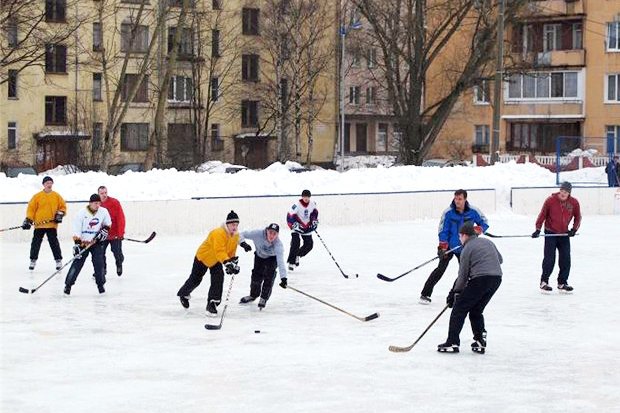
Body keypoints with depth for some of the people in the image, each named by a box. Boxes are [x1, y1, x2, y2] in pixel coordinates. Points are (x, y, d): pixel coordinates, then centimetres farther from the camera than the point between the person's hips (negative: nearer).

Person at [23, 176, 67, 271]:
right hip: (39, 225, 0)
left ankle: (58, 260, 5)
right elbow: (31, 208, 1)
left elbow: (63, 206, 13)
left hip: (52, 225, 0)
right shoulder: (37, 196, 1)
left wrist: (60, 214, -5)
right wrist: (28, 220, -6)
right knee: (36, 243, 6)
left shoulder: (57, 196, 6)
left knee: (54, 243, -3)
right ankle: (33, 260, 18)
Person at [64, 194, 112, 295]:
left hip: (96, 242, 2)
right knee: (77, 263, -7)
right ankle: (68, 284, -2)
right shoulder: (82, 213, -13)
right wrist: (77, 244, -20)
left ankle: (101, 284, 10)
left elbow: (108, 224, 14)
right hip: (83, 242, -2)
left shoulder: (104, 212, -3)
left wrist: (104, 230, -6)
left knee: (99, 263, -5)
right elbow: (76, 230, -14)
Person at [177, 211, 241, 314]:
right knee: (195, 279, 10)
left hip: (216, 260, 6)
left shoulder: (236, 235, -11)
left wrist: (234, 262, -12)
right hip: (203, 257, -6)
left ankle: (212, 303, -5)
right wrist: (227, 263, -57)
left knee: (218, 279, -13)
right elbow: (219, 251, -47)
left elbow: (232, 251, 1)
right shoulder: (218, 233, -38)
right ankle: (183, 294, 39)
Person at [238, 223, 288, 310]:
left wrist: (283, 277, -53)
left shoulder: (278, 244, -39)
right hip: (259, 256, 2)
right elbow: (241, 235, -27)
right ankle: (253, 295, 30)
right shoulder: (258, 234, -36)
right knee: (257, 275, 3)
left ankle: (264, 298, 5)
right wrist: (243, 243, -48)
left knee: (268, 277, -16)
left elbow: (280, 261, -45)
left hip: (272, 258, -2)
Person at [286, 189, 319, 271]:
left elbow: (315, 212, 13)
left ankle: (297, 256, 24)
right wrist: (295, 226, -29)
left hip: (307, 227, 5)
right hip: (297, 225, -5)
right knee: (295, 243, -21)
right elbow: (290, 216, -24)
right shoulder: (297, 205, -23)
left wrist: (315, 221, 2)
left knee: (309, 244, 1)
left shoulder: (313, 204, -7)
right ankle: (291, 262, -14)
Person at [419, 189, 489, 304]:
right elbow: (443, 230, -9)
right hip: (449, 246, -3)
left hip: (464, 247, 3)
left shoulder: (473, 211, -8)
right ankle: (425, 294, -11)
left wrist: (477, 230, -16)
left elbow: (484, 223, 5)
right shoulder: (448, 213, -13)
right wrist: (443, 247, -16)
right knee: (440, 269, -13)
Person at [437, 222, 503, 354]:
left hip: (480, 279, -7)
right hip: (496, 279, 7)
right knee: (476, 311, 20)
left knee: (459, 308, 2)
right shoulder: (487, 242, 19)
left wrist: (454, 293, 8)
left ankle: (452, 343, -3)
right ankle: (480, 342, 13)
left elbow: (463, 275, 0)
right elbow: (500, 259, 28)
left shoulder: (467, 248, -1)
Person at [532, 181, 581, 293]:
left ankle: (562, 283, 12)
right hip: (550, 233, -3)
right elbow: (542, 215, -6)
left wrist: (574, 229, -1)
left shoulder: (574, 203, -4)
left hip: (564, 234, 3)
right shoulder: (550, 200, -12)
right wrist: (538, 229, -10)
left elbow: (578, 217, 10)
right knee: (549, 258, -9)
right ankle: (544, 282, 0)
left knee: (566, 260, 2)